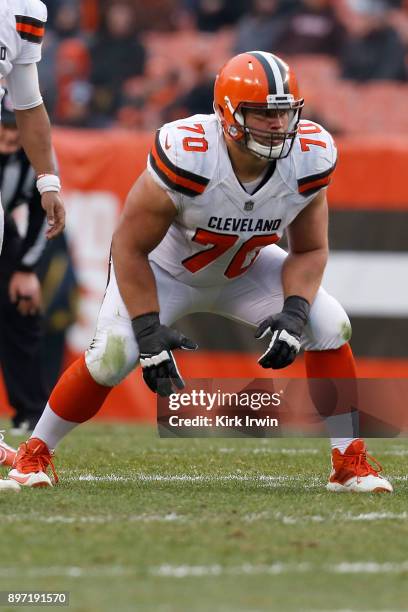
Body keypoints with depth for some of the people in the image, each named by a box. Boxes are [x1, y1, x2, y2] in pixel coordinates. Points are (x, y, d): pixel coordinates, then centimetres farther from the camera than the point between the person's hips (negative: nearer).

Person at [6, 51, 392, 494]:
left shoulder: (308, 160, -24)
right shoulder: (186, 158, -37)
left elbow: (310, 250, -9)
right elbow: (130, 247, -25)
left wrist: (294, 313, -26)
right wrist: (149, 331, -29)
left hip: (246, 268, 4)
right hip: (164, 268, -4)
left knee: (330, 327, -15)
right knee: (113, 354, -24)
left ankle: (349, 463, -1)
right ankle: (35, 453, 0)